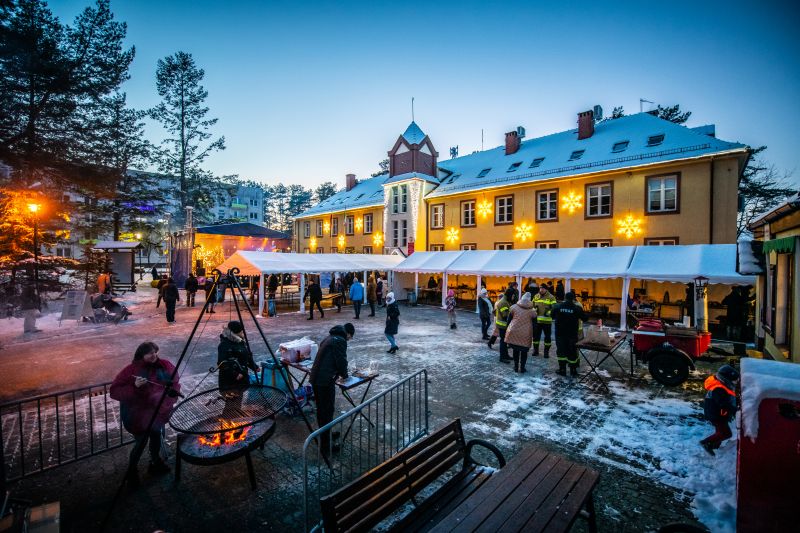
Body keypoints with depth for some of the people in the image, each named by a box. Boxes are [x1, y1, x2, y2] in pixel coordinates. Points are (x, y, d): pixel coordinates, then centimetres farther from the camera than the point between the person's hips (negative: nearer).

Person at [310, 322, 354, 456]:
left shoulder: (330, 337, 16)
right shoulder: (340, 341, -13)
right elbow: (341, 361, -13)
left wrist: (340, 373, 22)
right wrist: (344, 375, 7)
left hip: (315, 379, 9)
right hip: (325, 381, -9)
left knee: (321, 410, 23)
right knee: (327, 412, 3)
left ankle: (325, 435, 42)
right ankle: (326, 447, 13)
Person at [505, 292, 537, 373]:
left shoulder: (514, 307, 2)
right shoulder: (532, 310, 2)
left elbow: (509, 320, 7)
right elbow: (534, 324, 6)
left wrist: (508, 330, 17)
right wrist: (534, 335, 14)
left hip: (513, 332, 1)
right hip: (525, 334, -1)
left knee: (515, 350, 15)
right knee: (524, 351, 12)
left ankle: (516, 367, 21)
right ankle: (522, 368, 15)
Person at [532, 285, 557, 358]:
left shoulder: (550, 297, -5)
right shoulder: (536, 296, 9)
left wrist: (549, 313, -23)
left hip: (547, 320, -4)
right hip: (537, 320, 4)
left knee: (547, 336, 6)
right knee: (536, 335, 10)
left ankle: (546, 351, 19)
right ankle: (535, 350, 24)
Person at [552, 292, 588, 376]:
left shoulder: (557, 306, -6)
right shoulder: (577, 308, -10)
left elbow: (552, 316, 7)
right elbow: (585, 318, -1)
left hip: (560, 333, 0)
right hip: (572, 334, 0)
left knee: (561, 350, 9)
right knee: (572, 351, 11)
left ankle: (562, 369, 10)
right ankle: (573, 370, 20)